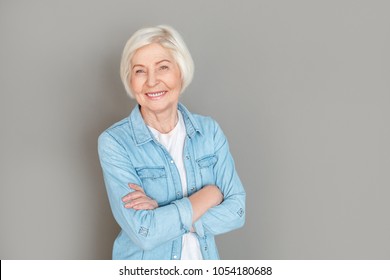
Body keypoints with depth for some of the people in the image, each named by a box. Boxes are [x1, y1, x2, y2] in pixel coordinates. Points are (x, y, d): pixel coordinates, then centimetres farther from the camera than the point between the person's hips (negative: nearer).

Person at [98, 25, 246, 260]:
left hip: (203, 258, 3)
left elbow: (236, 211, -11)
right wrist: (209, 194, -18)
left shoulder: (209, 130, -7)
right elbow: (143, 233, -25)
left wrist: (165, 216, -22)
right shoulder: (114, 142, -18)